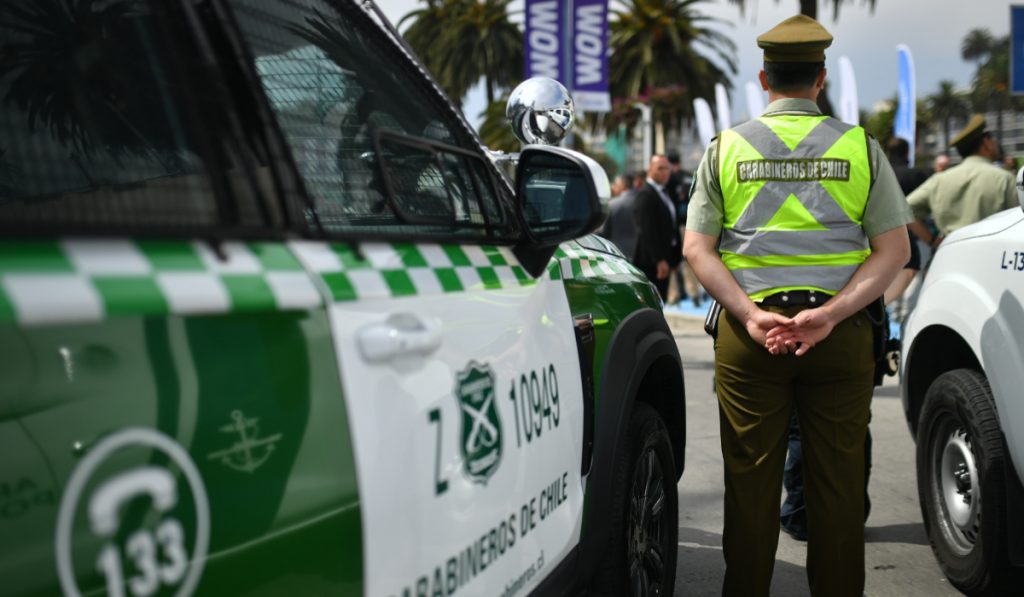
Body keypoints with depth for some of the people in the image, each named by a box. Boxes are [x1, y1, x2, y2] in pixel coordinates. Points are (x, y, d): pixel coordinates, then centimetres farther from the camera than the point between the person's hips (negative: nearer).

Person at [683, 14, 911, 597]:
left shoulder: (726, 148, 4)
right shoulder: (861, 147, 3)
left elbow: (697, 247, -2)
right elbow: (895, 248, -3)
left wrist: (750, 315, -11)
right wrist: (828, 315, -11)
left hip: (749, 332, 0)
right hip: (841, 336, 0)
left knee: (751, 482, 8)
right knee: (838, 482, 8)